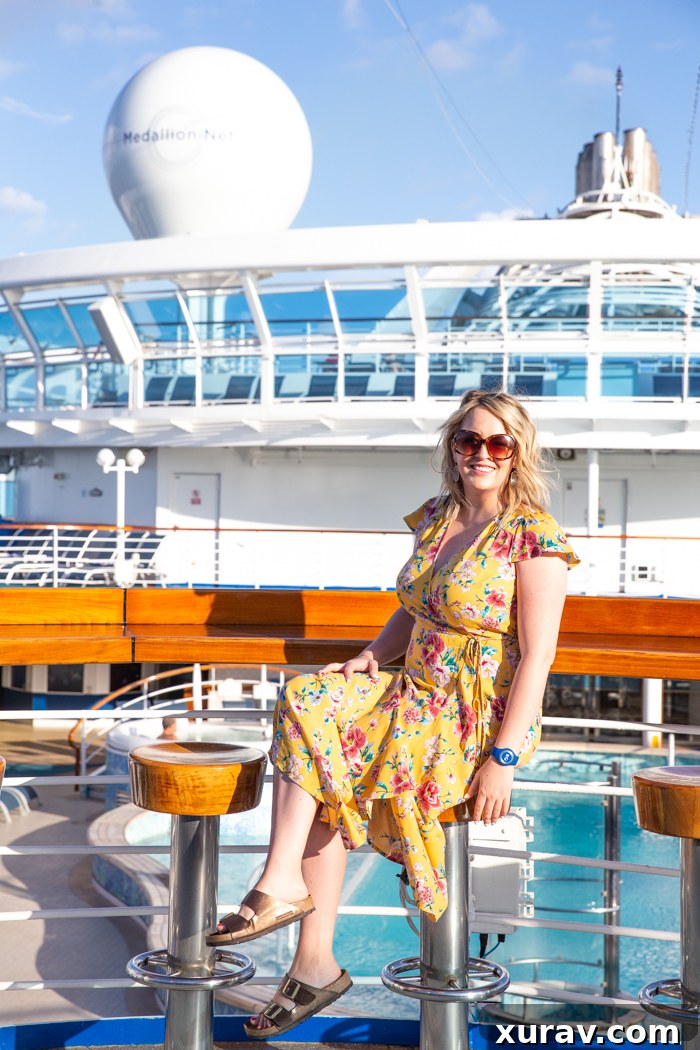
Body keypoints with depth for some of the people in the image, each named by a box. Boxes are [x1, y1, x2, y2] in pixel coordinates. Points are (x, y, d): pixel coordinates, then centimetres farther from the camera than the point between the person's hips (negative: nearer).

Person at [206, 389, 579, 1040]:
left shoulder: (533, 535, -11)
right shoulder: (435, 520, 11)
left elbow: (538, 654, -15)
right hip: (418, 692, 7)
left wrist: (504, 757, -20)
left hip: (483, 717, -7)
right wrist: (371, 657, 1)